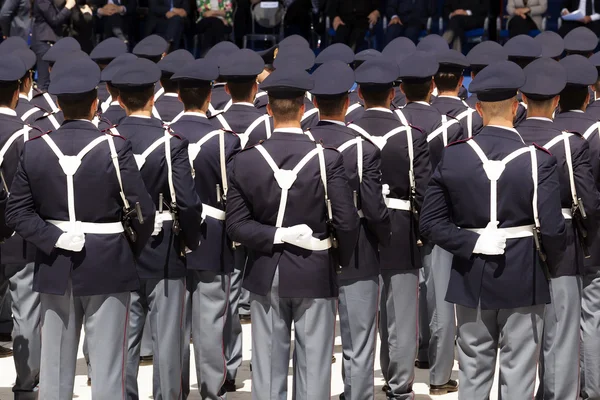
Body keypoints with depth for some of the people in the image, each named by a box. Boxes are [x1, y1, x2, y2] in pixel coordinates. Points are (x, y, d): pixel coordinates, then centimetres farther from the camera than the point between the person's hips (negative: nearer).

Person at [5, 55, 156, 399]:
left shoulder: (35, 149, -2)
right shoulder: (115, 148, -13)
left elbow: (18, 212, -3)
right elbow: (142, 211, -12)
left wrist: (55, 240, -7)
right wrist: (133, 249, 5)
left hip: (55, 268, 4)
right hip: (107, 267, -3)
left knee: (55, 362, 11)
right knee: (107, 363, 2)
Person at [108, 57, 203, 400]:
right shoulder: (172, 143, -13)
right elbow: (188, 203, -17)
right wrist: (191, 241, -1)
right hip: (164, 254, -3)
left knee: (124, 338, 9)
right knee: (167, 339, 6)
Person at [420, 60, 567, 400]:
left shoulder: (453, 156, -4)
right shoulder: (539, 160, -13)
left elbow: (431, 223, -6)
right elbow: (551, 229, -16)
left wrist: (472, 244, -5)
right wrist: (553, 263, 2)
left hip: (472, 279, 3)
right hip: (523, 280, -3)